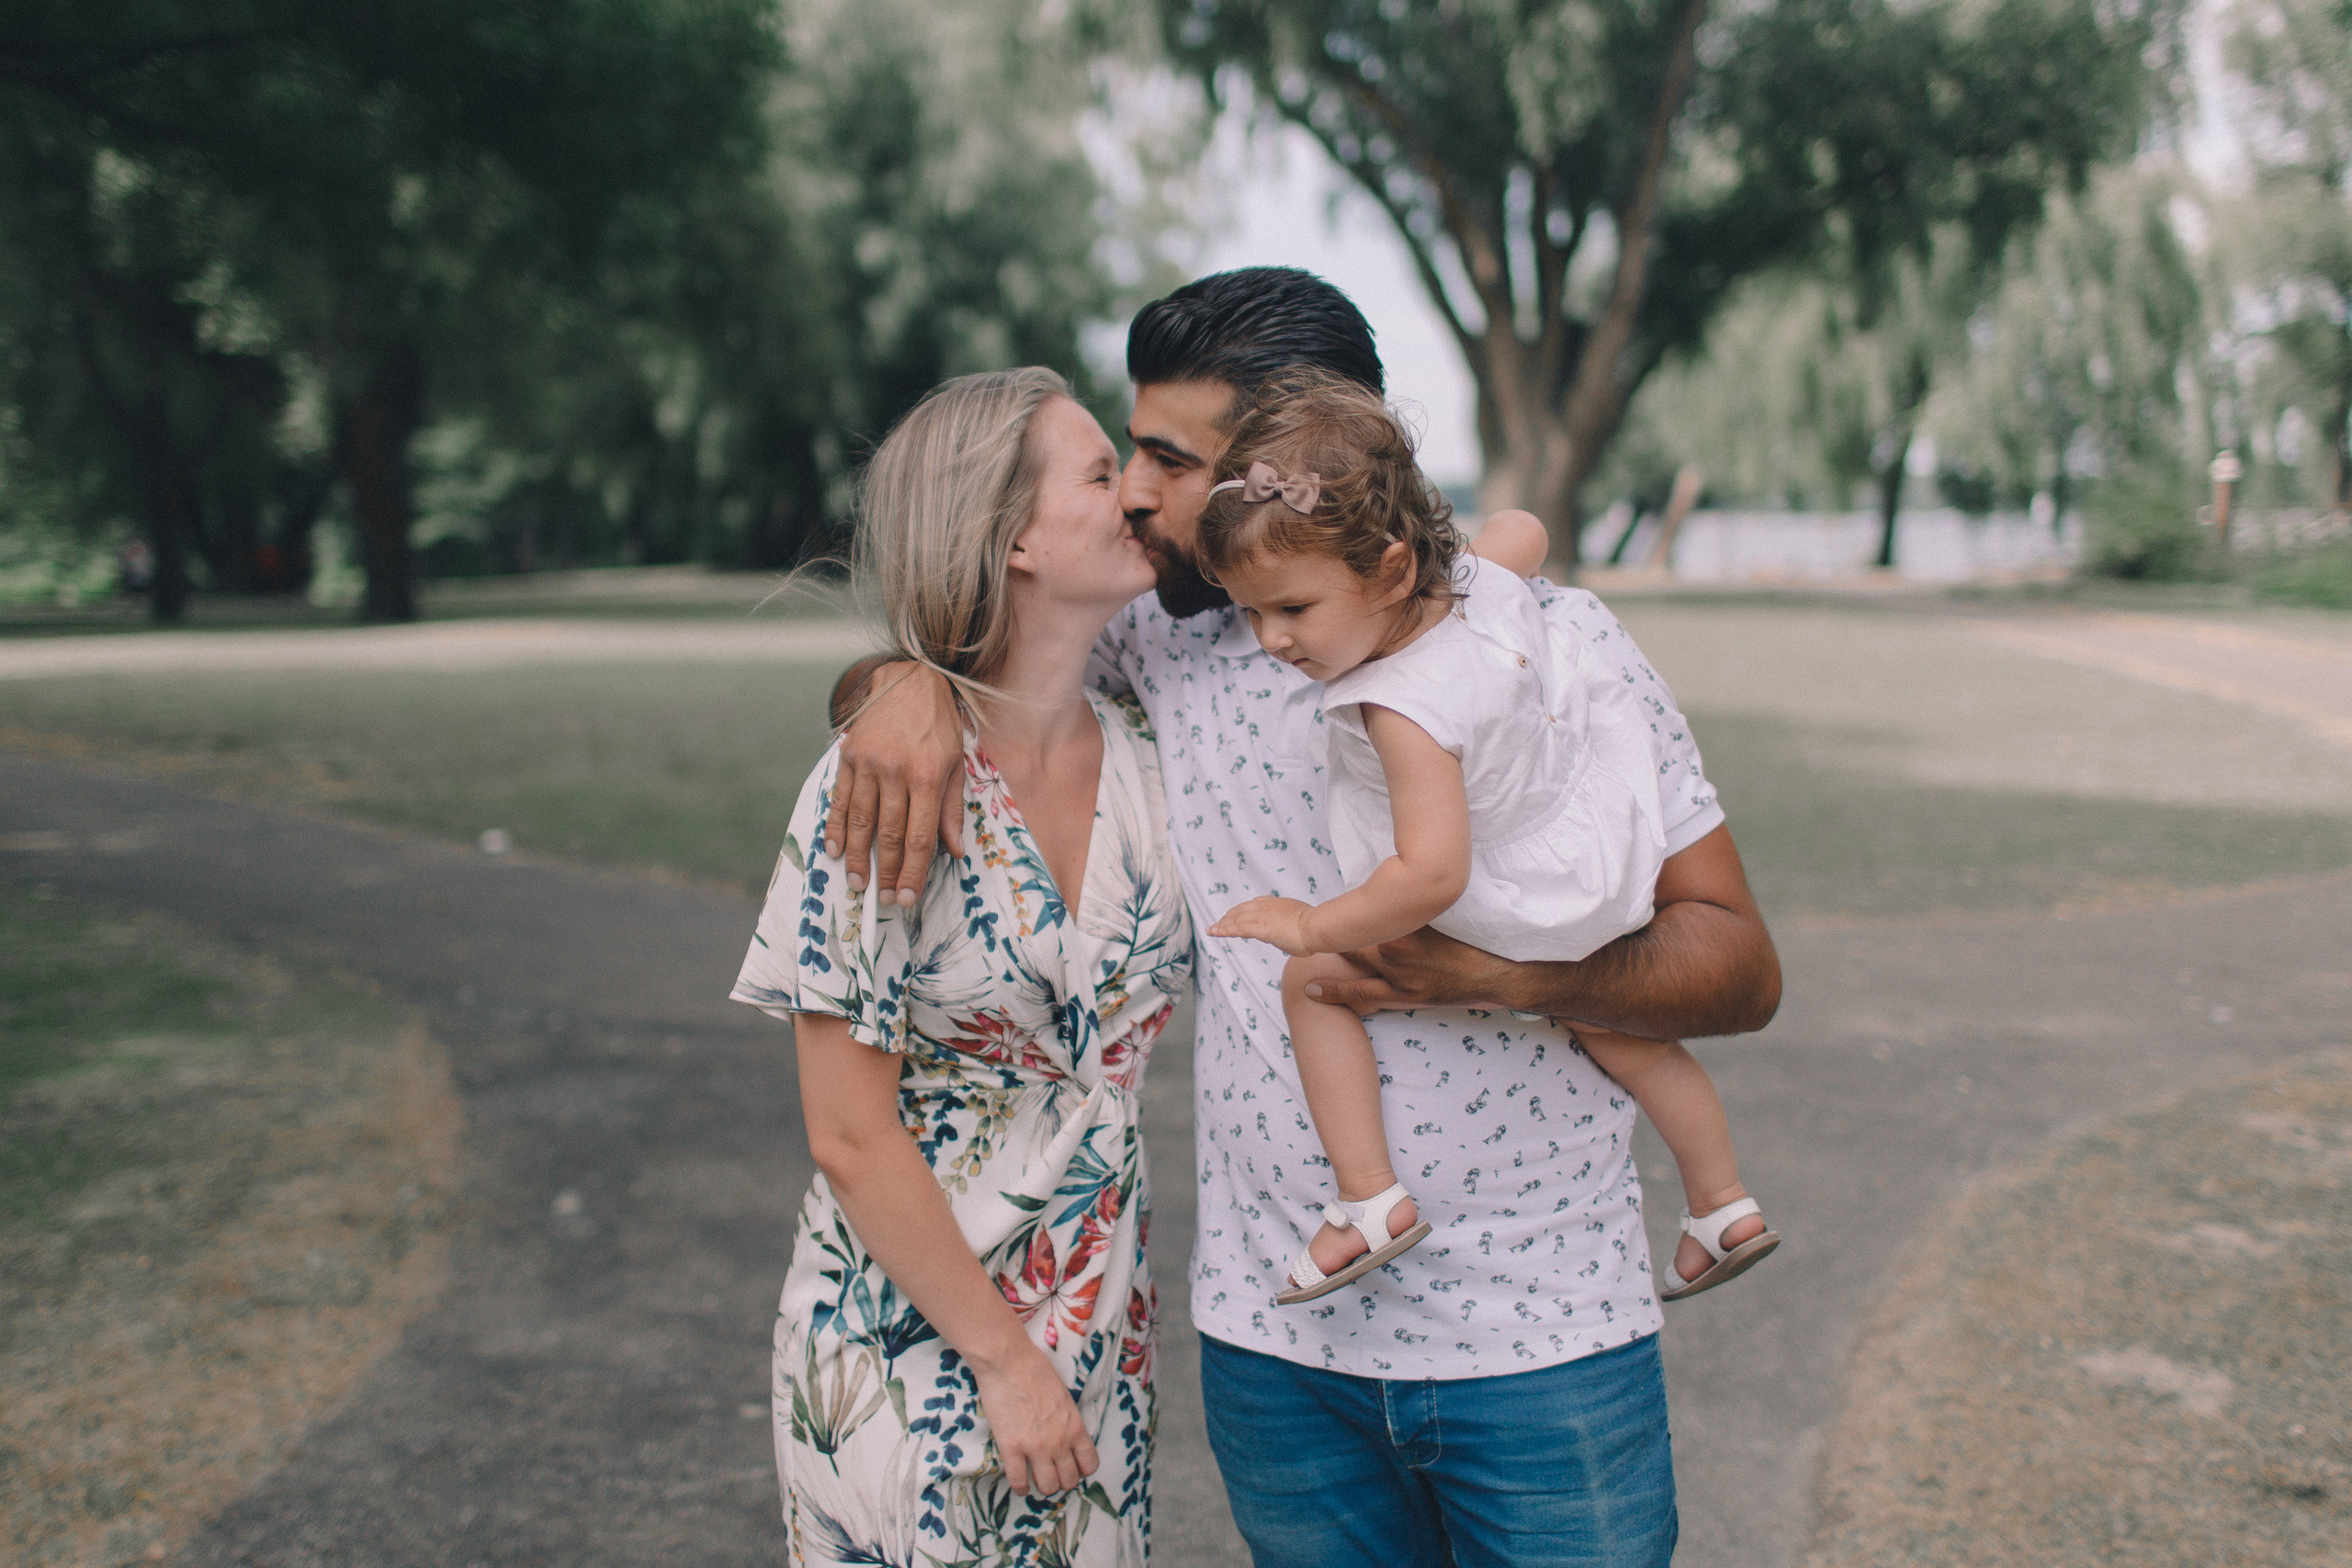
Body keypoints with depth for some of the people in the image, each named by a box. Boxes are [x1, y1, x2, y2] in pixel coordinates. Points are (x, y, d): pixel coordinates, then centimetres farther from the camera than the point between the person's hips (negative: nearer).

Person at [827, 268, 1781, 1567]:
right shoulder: (1169, 643, 1)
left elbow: (1740, 967, -6)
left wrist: (1505, 976, -23)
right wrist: (915, 683, -13)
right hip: (1275, 1341, 3)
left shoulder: (1552, 643, -7)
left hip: (1546, 1342, -2)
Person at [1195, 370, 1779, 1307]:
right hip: (1605, 865, 9)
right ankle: (1722, 1206, 44)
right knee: (1619, 1036, 30)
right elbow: (1525, 526, 9)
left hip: (1515, 919, -9)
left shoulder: (1404, 710, -37)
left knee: (1313, 977, 2)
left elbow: (1432, 874, -41)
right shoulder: (1483, 576, -15)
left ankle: (1369, 1198, 2)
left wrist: (1312, 926, -30)